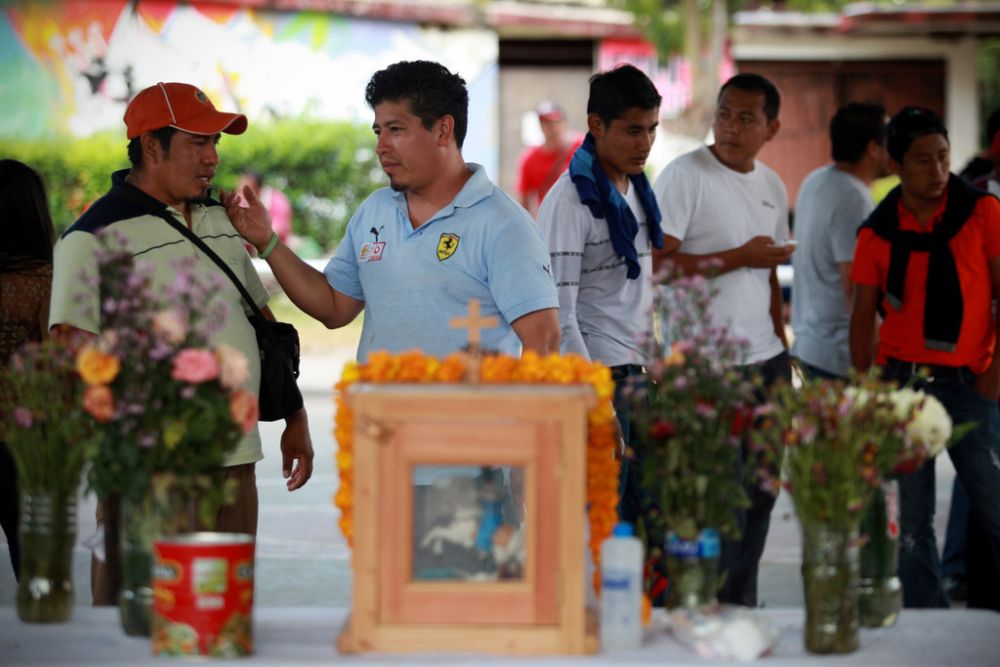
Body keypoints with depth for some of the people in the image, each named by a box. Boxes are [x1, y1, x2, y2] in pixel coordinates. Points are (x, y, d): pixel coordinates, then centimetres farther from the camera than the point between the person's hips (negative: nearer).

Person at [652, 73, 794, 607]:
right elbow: (655, 262, -18)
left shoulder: (771, 186, 13)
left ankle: (742, 605, 23)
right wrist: (739, 257, -16)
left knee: (760, 489, 12)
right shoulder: (685, 176, -10)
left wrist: (782, 350, 18)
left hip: (765, 361, 7)